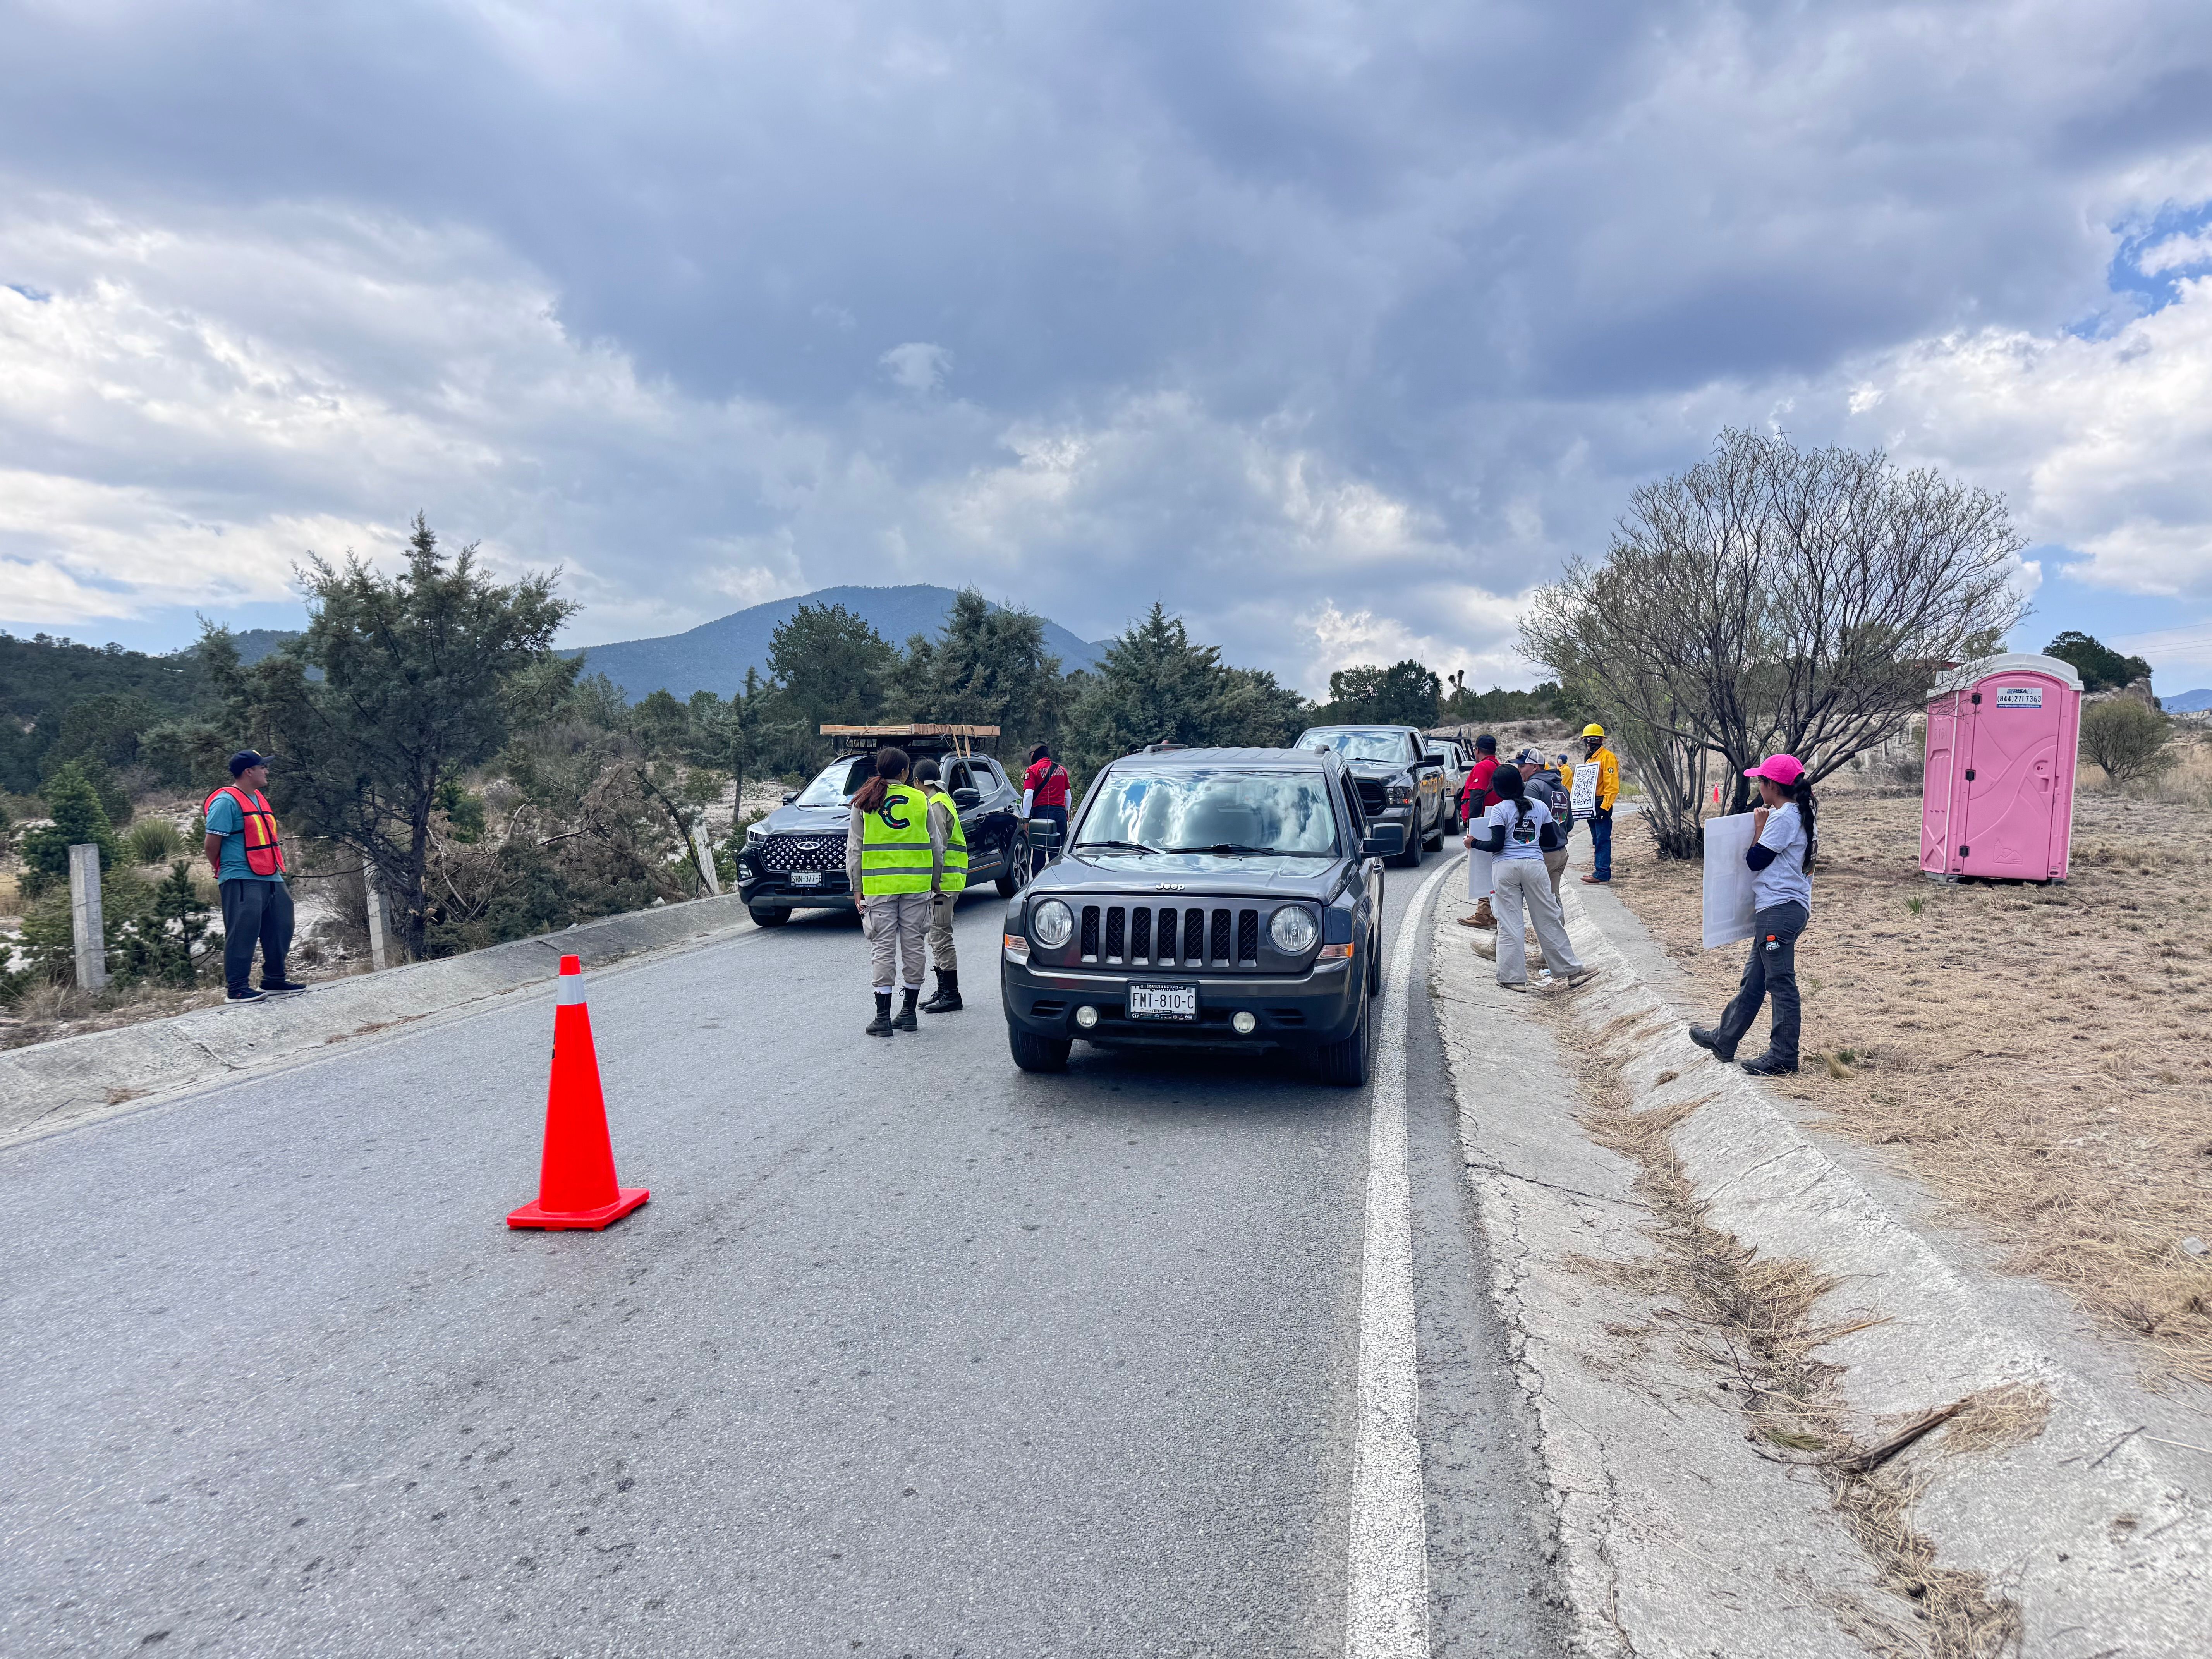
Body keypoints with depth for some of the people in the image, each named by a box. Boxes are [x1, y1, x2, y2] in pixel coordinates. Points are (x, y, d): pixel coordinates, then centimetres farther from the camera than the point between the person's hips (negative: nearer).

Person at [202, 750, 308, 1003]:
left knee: (280, 930, 12)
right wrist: (223, 872, 1)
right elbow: (213, 843, -13)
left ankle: (274, 981, 22)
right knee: (242, 934, -7)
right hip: (242, 880, -9)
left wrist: (278, 870, 18)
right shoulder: (226, 801, -11)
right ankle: (237, 988, -2)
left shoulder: (260, 799, 18)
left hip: (271, 878, 9)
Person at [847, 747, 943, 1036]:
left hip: (878, 885, -1)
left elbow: (855, 849, 3)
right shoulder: (921, 800, 4)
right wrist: (935, 878, 16)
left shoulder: (864, 802, 3)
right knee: (913, 946, 8)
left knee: (882, 947, 1)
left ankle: (883, 1017, 0)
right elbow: (936, 845, 6)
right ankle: (909, 1012, 14)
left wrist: (857, 887, 8)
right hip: (917, 885, 1)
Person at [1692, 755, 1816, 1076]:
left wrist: (1759, 826, -1)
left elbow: (1756, 860, -10)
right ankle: (1724, 1040, 28)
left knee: (1780, 983, -5)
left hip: (1780, 910, -11)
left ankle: (1783, 1058, 0)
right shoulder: (1800, 816, 16)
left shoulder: (1783, 818, -16)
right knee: (1753, 979, 17)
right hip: (1777, 909, 11)